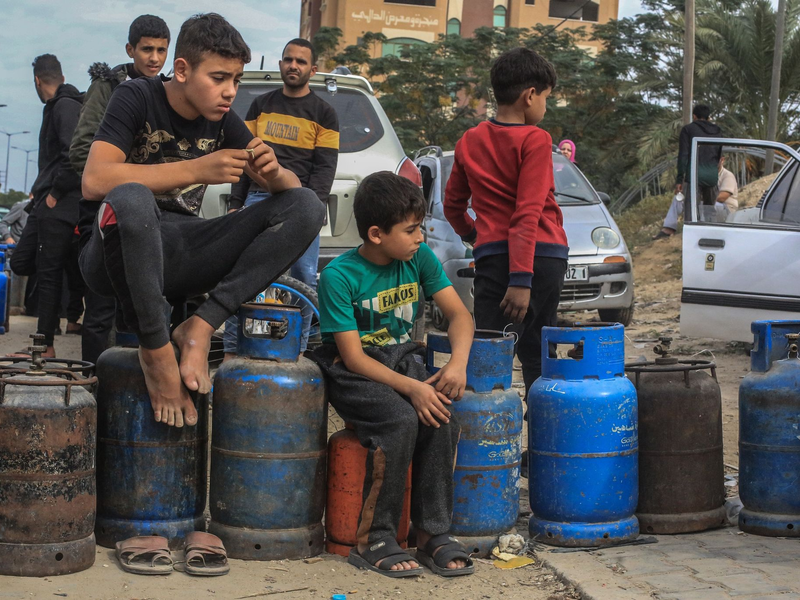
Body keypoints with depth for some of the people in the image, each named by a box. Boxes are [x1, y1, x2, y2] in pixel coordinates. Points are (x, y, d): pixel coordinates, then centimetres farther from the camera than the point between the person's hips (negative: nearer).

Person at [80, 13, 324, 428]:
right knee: (131, 199, -41)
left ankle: (201, 327, -19)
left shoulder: (223, 121, 6)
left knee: (306, 207, -10)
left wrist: (274, 172, -18)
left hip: (178, 255, 5)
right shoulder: (138, 98, -9)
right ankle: (156, 348, -23)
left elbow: (291, 189, 8)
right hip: (120, 253, -5)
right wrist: (197, 169, -26)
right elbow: (94, 181, -25)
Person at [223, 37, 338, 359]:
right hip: (259, 198, 2)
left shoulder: (323, 113, 8)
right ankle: (231, 350, -5)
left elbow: (324, 167, 1)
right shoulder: (261, 105, 17)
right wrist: (235, 203, 9)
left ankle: (297, 350, 3)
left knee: (304, 278, -6)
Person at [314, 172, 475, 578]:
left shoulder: (418, 258, -1)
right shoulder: (339, 276, -17)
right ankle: (374, 540, -19)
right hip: (352, 373, -5)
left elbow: (458, 313, 3)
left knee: (442, 417, -24)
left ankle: (434, 534, -13)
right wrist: (411, 388, -29)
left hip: (402, 360, 5)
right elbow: (352, 357, -19)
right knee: (400, 421, -31)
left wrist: (458, 362, -17)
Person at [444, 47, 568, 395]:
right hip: (543, 256, -3)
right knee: (537, 354, 12)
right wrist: (522, 279, -20)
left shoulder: (469, 142, 9)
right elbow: (528, 213, -16)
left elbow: (452, 205, 20)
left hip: (491, 255, 3)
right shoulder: (535, 140, -8)